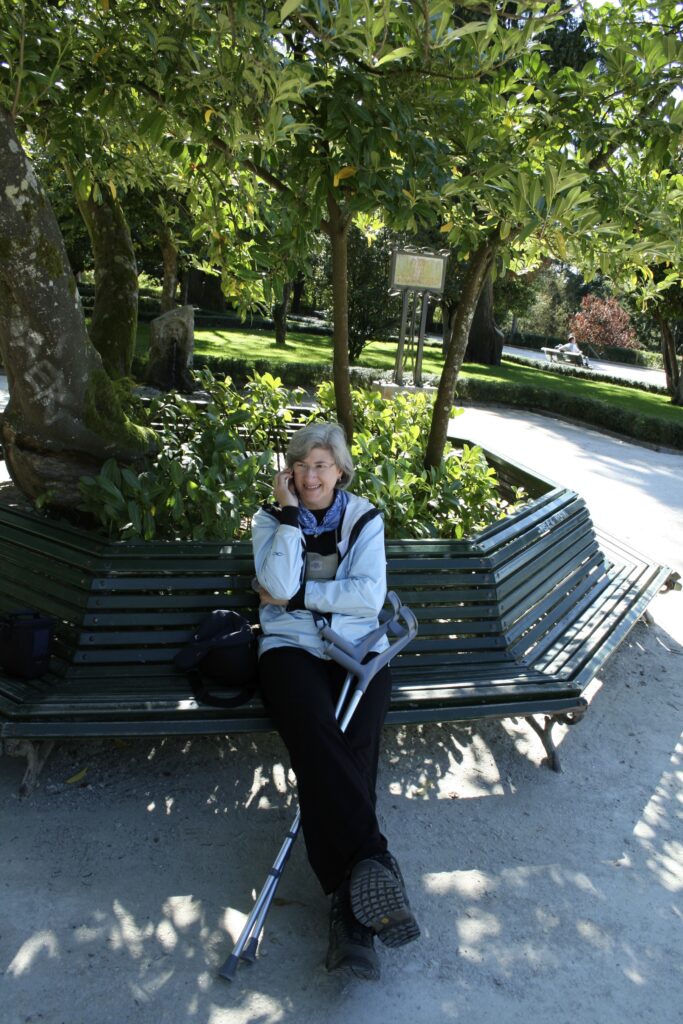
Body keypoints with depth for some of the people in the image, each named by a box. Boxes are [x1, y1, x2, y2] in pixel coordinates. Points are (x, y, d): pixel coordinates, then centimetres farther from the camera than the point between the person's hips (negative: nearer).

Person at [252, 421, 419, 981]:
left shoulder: (364, 519, 6)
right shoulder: (271, 520, 7)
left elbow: (370, 597, -6)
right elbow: (279, 588, -11)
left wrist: (298, 595, -9)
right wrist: (288, 514, -12)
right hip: (292, 647, 0)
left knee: (354, 742, -26)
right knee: (317, 734, -32)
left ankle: (350, 904, -27)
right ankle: (374, 863, -33)